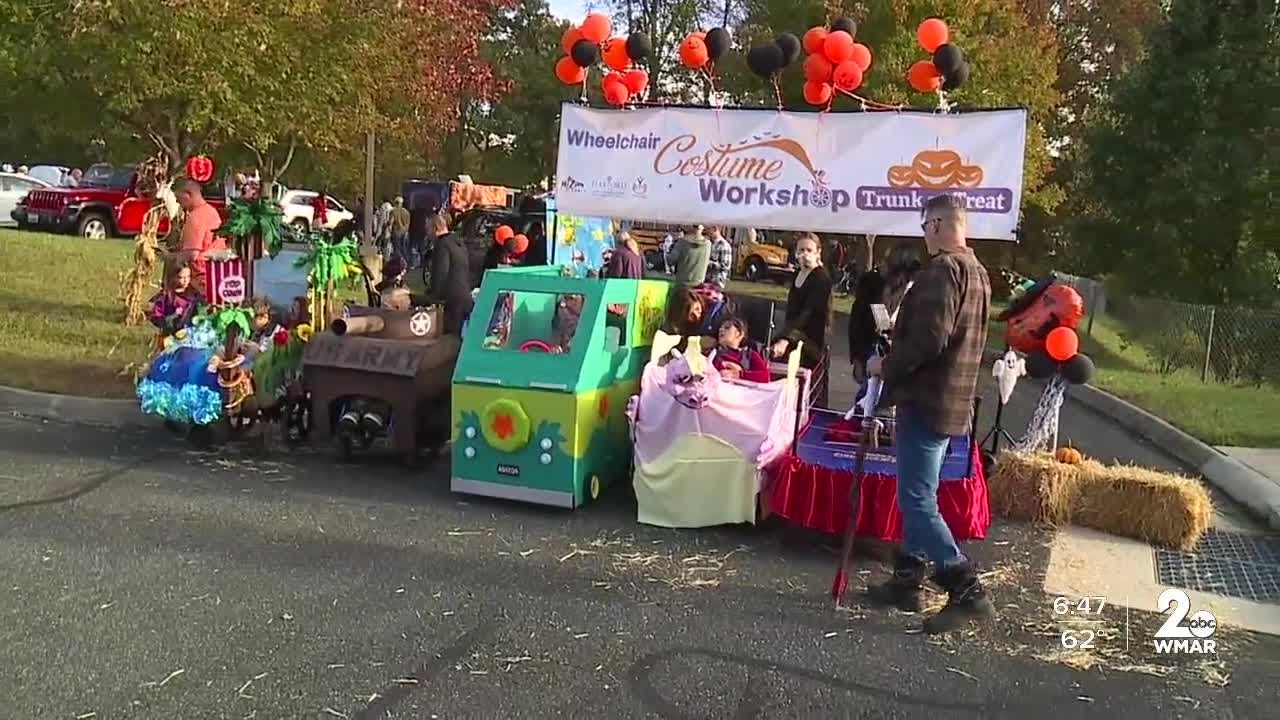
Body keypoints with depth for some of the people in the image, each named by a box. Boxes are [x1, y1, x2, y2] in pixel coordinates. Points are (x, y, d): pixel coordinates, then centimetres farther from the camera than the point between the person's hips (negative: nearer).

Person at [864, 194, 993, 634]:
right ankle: (906, 580, 24)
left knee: (917, 500, -8)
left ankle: (968, 592, -8)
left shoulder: (943, 269, -17)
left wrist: (887, 366, -11)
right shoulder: (977, 271, 17)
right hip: (950, 400, 10)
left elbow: (928, 339, -25)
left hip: (926, 401, -10)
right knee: (917, 495, 16)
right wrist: (897, 363, 22)